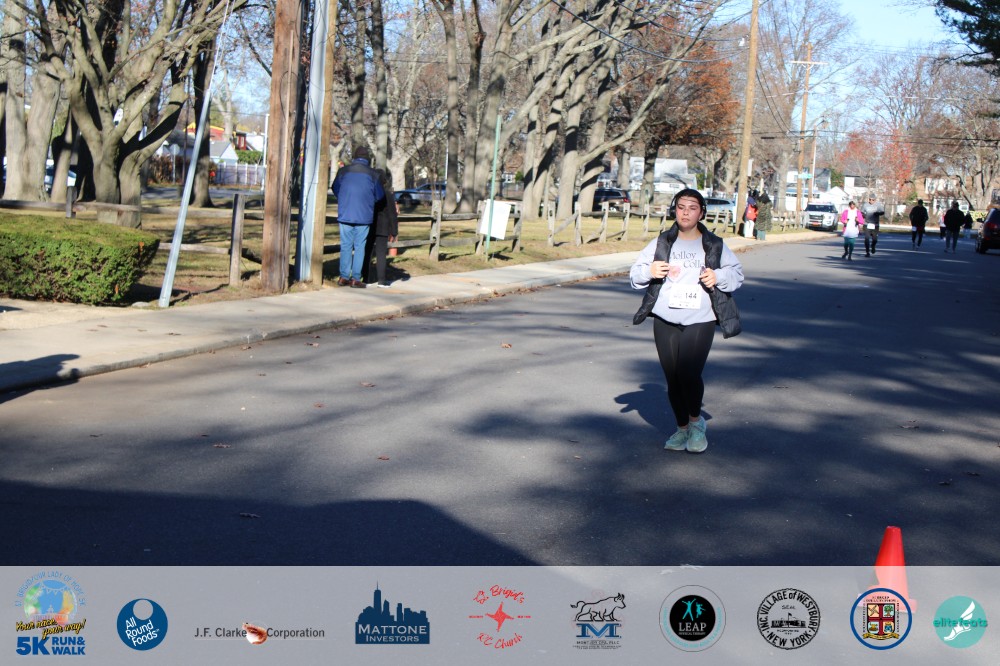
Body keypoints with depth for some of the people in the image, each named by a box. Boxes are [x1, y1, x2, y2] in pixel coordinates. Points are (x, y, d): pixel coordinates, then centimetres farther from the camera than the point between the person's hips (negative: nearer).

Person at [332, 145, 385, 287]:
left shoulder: (343, 171, 0)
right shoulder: (372, 174, -4)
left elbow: (335, 189, 13)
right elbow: (379, 196, 1)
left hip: (345, 215, 2)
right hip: (364, 216, -2)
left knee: (346, 246, 9)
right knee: (360, 246, 4)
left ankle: (344, 277, 7)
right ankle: (356, 278, 1)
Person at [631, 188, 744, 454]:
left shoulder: (715, 246, 7)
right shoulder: (661, 243, 8)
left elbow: (737, 273, 11)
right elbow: (635, 273, 8)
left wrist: (719, 277, -10)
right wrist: (649, 271, -14)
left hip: (700, 322, -2)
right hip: (665, 322, 2)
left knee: (689, 373, -18)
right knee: (672, 379, 7)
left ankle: (696, 421, 10)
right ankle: (682, 428, 28)